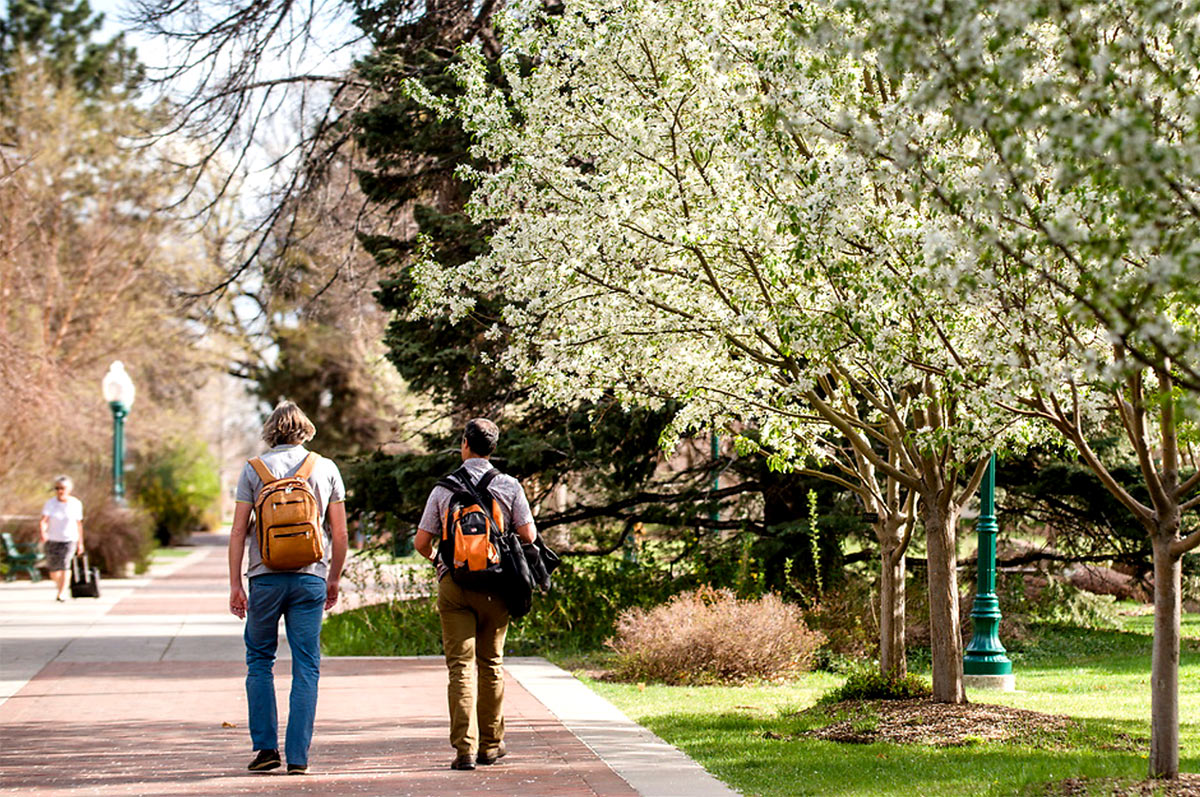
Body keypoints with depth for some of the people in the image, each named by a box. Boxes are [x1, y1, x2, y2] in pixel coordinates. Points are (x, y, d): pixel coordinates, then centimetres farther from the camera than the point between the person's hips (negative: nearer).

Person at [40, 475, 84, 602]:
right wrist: (43, 533, -39)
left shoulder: (76, 504, -4)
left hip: (69, 540, -1)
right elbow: (43, 521, -18)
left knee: (64, 565, -22)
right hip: (52, 540, 1)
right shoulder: (49, 503, -7)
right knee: (53, 572, 7)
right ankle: (61, 587, 36)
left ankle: (61, 594, -21)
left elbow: (79, 524, 6)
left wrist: (80, 543, 11)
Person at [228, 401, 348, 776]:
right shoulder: (326, 469, 5)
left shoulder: (253, 470, 3)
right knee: (306, 667, 3)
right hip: (310, 577, 0)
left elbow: (238, 531, -1)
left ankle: (265, 746, 7)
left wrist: (235, 584, 1)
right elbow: (339, 533, 6)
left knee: (259, 660, 13)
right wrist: (333, 580, 16)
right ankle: (298, 756, 0)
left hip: (266, 576, 0)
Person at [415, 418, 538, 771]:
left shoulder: (444, 489, 1)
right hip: (494, 584, 1)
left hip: (454, 582, -1)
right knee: (490, 664, 12)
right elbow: (528, 536, -1)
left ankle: (464, 748, -12)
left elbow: (422, 540, 2)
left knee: (460, 665, -3)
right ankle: (490, 745, 19)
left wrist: (432, 557, 26)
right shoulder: (509, 486, 0)